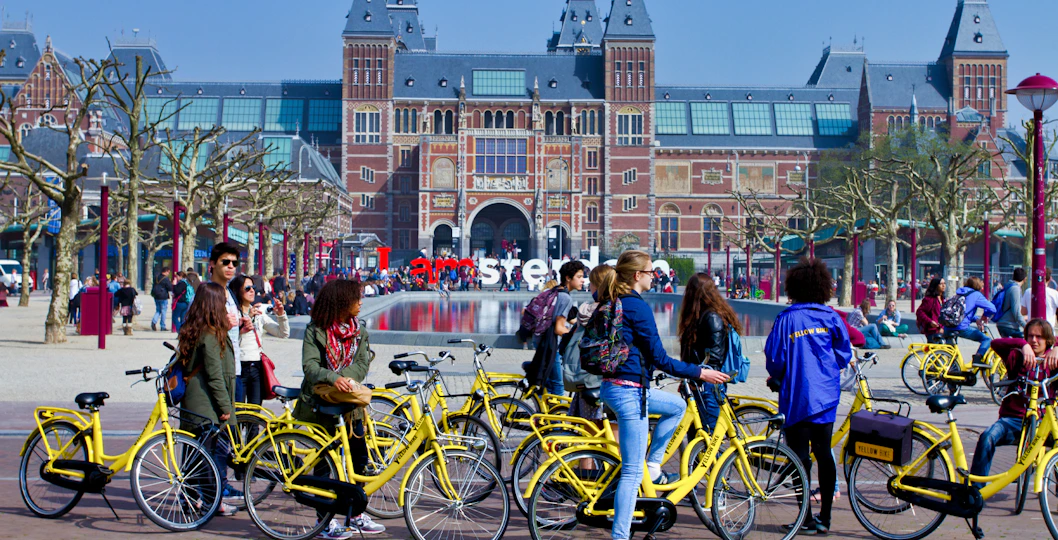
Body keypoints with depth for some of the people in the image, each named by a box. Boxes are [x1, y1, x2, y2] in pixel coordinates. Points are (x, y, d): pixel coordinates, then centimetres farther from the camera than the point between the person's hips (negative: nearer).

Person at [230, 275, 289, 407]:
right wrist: (247, 317, -23)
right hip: (239, 367, -5)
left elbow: (283, 333, 12)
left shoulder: (259, 312, 15)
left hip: (257, 367, 5)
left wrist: (281, 315, -3)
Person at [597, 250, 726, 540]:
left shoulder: (611, 302, 10)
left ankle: (652, 464, 22)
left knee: (677, 405, 27)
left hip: (613, 385, 9)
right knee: (632, 472, -3)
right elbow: (659, 358, -15)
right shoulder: (638, 306, -16)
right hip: (629, 391, -9)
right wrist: (699, 372, -8)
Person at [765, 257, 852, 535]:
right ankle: (825, 518, 15)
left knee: (800, 456, 2)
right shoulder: (831, 317, 0)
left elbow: (774, 359, -6)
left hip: (796, 396, -3)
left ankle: (807, 519, 4)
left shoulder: (786, 319, -7)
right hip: (826, 396, 3)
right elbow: (844, 356, 5)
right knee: (823, 452, 11)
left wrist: (778, 378, 14)